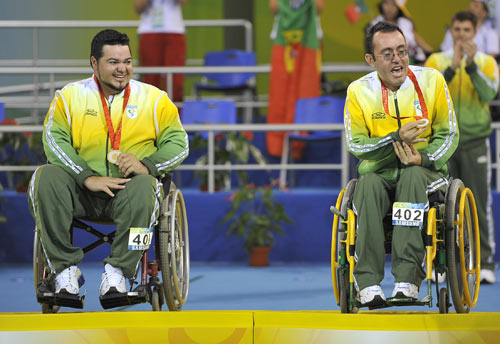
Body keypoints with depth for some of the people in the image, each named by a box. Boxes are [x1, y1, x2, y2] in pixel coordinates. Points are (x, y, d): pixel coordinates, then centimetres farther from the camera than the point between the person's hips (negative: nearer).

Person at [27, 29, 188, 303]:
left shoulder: (154, 98, 14)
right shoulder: (69, 96, 12)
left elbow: (178, 143, 7)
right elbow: (55, 140, -2)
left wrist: (147, 165, -14)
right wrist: (87, 177, -18)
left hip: (130, 185, -1)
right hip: (82, 191, 1)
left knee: (142, 188, -37)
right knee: (45, 178, -30)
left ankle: (118, 270, -26)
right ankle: (64, 267, -23)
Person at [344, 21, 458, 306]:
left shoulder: (431, 80, 0)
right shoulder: (359, 91, 0)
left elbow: (449, 134, 3)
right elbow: (355, 145, -1)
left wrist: (424, 159, -17)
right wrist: (396, 138, -17)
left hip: (425, 169, -1)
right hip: (380, 172, 1)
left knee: (413, 176, -36)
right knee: (368, 184, -34)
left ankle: (407, 278, -43)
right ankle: (368, 283, -40)